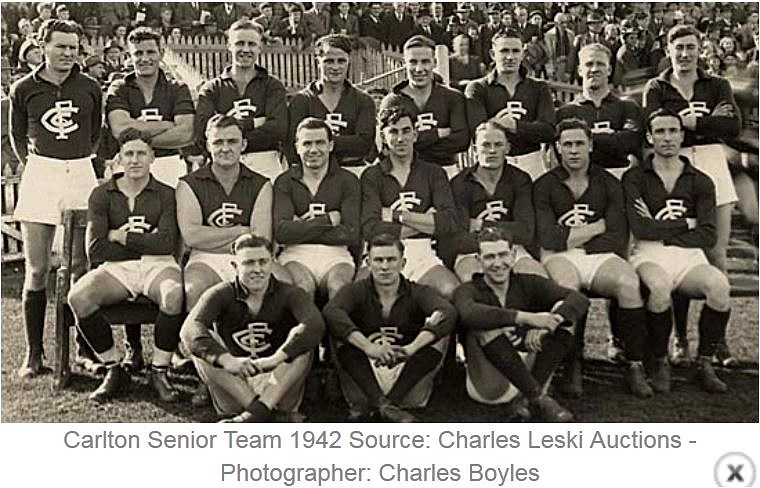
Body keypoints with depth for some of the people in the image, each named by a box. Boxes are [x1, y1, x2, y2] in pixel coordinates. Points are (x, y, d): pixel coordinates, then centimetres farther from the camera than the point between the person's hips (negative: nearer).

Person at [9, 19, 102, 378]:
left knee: (81, 267, 2)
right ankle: (34, 353, 6)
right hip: (39, 176, -1)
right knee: (36, 270, -1)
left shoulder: (90, 88, 7)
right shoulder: (24, 89, 5)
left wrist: (83, 160, 12)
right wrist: (31, 163, 7)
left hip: (81, 174, 1)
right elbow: (17, 136, 16)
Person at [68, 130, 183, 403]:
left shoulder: (166, 194, 8)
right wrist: (146, 242, -2)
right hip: (115, 268, 2)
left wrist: (119, 237, -4)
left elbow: (167, 243, -8)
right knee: (78, 297, -28)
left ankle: (159, 372, -16)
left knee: (175, 294, -36)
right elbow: (94, 250, -2)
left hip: (157, 266, -1)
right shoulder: (102, 195, 10)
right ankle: (114, 370, -9)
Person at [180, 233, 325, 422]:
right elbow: (190, 329, -22)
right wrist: (227, 360, -40)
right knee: (203, 347, -22)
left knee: (302, 346, -23)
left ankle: (256, 413, -35)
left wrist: (277, 358, -40)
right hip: (233, 382, 1)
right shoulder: (221, 294, -2)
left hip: (278, 382, 0)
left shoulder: (288, 294, -3)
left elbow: (315, 324, -25)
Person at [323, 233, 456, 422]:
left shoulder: (418, 292, 3)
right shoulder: (357, 291, 2)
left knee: (439, 336, -20)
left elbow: (449, 313, -20)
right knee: (342, 332, -20)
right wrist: (368, 347, -36)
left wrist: (413, 347, -35)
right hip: (365, 377, 0)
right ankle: (382, 404, -35)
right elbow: (331, 312, -21)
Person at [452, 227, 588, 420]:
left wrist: (548, 324, -33)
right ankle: (539, 397, -23)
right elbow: (469, 314, -33)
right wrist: (526, 318, -39)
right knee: (486, 328, -29)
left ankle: (526, 399, -20)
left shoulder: (528, 284, 3)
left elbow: (580, 299, -13)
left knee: (563, 311, -12)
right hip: (488, 386, -3)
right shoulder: (468, 290, -6)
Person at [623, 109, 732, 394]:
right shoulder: (634, 178, 7)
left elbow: (708, 236, 3)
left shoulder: (700, 182, 14)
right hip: (648, 256, -2)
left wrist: (661, 231, -5)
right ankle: (660, 364, -13)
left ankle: (705, 364, -9)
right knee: (659, 287, -36)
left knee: (719, 285, -30)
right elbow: (641, 229, -8)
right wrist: (686, 224, 1)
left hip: (689, 255, 2)